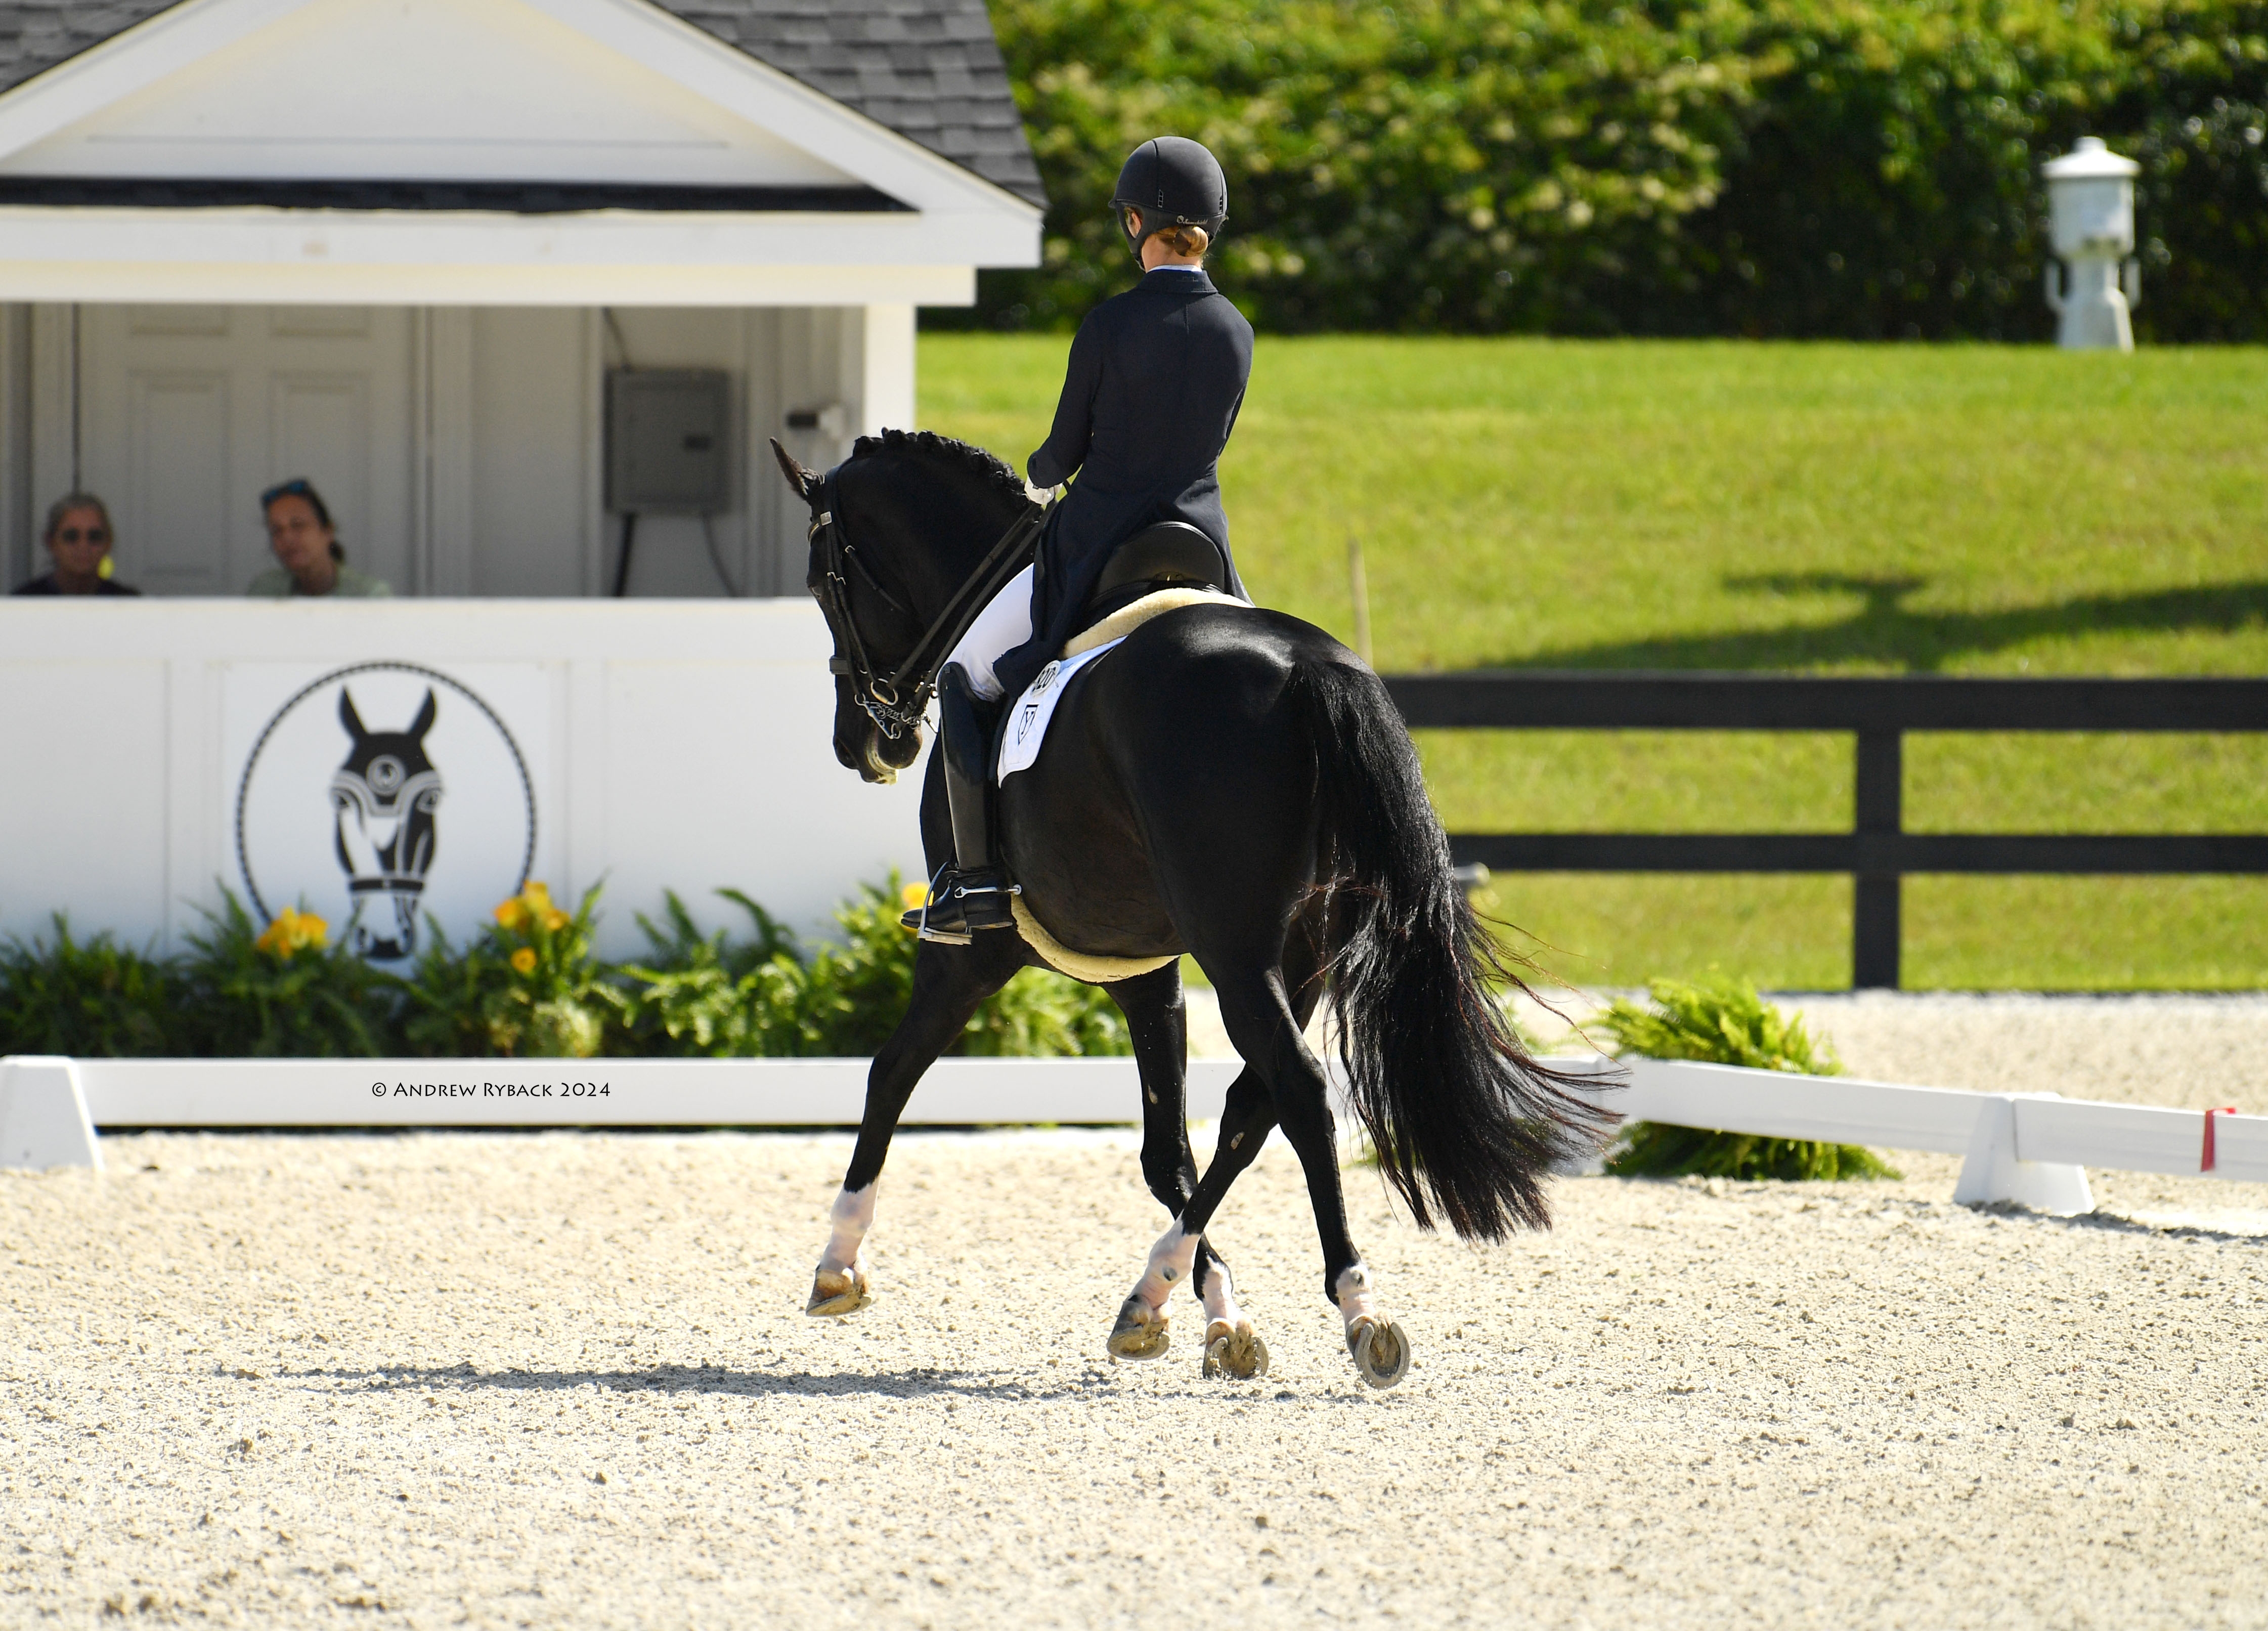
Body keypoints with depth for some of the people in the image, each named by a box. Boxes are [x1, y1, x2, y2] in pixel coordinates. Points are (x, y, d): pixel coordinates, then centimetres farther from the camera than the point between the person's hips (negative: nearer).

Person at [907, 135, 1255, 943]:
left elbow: (1064, 453, -6)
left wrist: (1039, 474, 17)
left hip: (1095, 548, -4)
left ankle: (979, 877, 5)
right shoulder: (1236, 333, -2)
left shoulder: (1109, 325, -15)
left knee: (966, 673, 13)